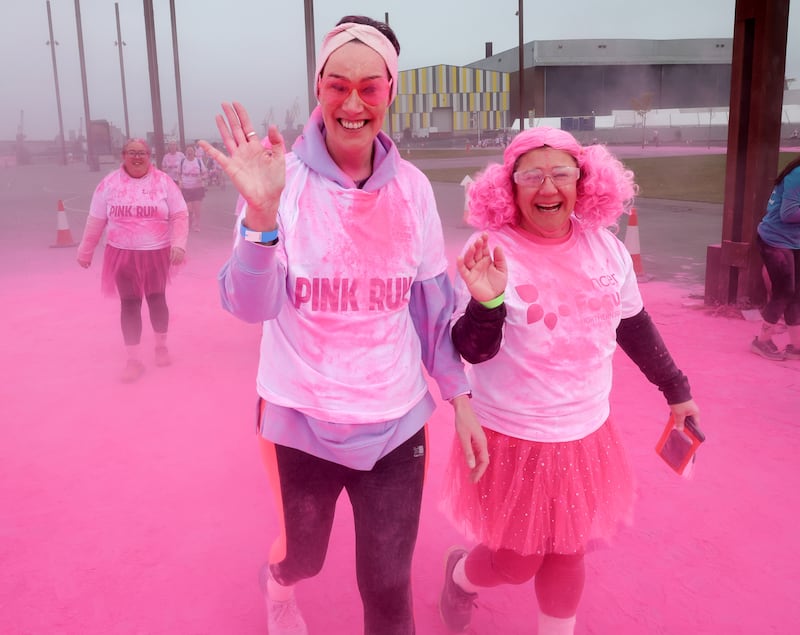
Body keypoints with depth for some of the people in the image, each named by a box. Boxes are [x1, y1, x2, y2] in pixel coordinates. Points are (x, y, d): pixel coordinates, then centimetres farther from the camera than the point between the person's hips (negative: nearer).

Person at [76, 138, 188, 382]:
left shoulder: (164, 182, -4)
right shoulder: (109, 184, -1)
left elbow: (179, 216, -4)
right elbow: (95, 221, 4)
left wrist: (179, 244, -17)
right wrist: (85, 251, 7)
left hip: (156, 253, 0)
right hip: (123, 254, 1)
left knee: (157, 299, 12)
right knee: (129, 304, 4)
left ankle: (161, 346, 33)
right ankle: (134, 359, 11)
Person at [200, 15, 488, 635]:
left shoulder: (412, 187, -3)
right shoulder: (285, 178, -11)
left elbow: (434, 304, 4)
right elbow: (252, 305, -19)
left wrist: (460, 397, 4)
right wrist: (261, 214, -35)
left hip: (396, 420, 2)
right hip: (300, 418, -1)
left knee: (389, 584, 7)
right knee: (302, 554, 22)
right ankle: (278, 585, 60)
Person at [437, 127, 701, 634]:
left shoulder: (605, 247, -2)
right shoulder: (491, 251, -17)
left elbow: (634, 326, 12)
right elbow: (473, 352, -20)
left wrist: (676, 388, 19)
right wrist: (486, 301, -39)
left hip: (586, 433, 4)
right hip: (513, 438, -4)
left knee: (568, 553, 18)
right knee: (516, 561, 11)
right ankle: (461, 577, 45)